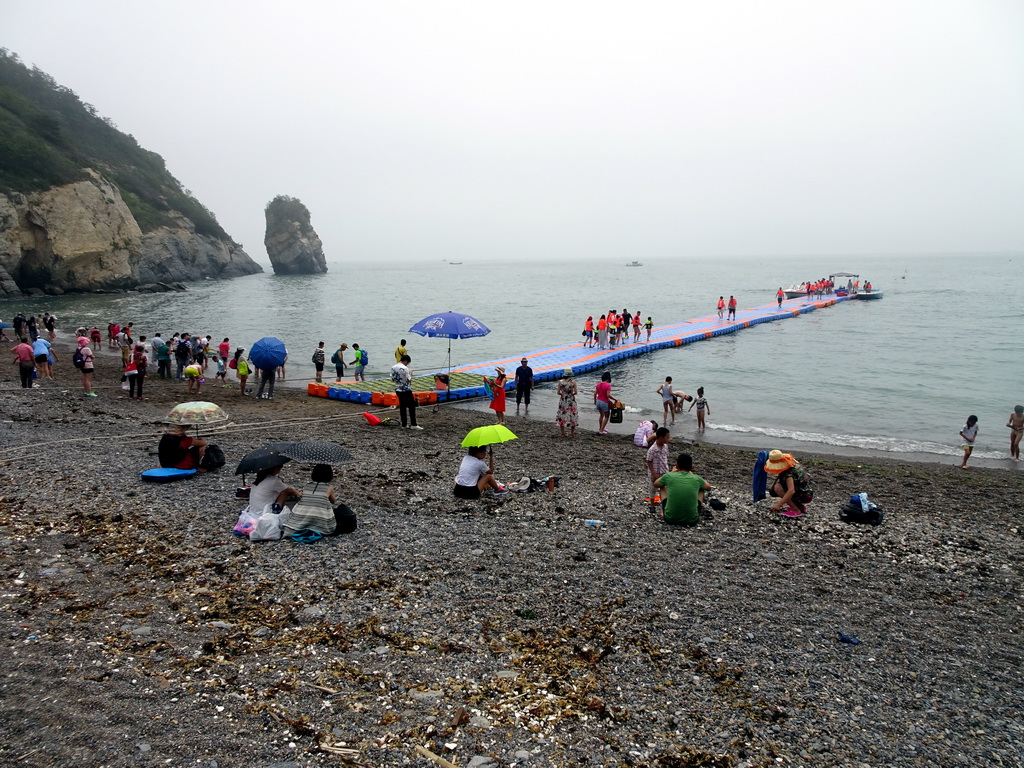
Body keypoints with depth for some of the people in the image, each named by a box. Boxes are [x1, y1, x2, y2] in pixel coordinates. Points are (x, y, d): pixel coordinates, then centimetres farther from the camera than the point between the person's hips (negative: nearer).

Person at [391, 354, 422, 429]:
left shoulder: (393, 367, 4)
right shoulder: (405, 368, -18)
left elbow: (392, 379, 11)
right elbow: (409, 380, -18)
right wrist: (410, 374, -1)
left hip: (398, 390, 7)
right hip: (406, 390, -7)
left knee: (402, 407, 11)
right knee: (411, 407, 1)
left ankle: (403, 425, 11)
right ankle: (413, 424, -1)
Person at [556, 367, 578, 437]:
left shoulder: (560, 381, -6)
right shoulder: (573, 381, -10)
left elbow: (558, 392, -4)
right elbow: (575, 392, -10)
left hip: (563, 400, 1)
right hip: (571, 401, -1)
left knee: (562, 416, 12)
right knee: (572, 416, 11)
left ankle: (563, 433, 16)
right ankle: (572, 433, 16)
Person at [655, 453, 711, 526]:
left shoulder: (668, 476, -9)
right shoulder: (696, 479, -7)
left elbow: (655, 485, 15)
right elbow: (709, 487, 18)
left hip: (670, 519, 0)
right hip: (692, 521, 0)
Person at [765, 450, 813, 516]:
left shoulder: (789, 473, -25)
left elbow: (791, 491, -36)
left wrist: (779, 504, -36)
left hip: (804, 496, -9)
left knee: (778, 488, -21)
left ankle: (796, 510, -11)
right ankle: (801, 506, 18)